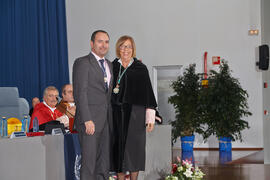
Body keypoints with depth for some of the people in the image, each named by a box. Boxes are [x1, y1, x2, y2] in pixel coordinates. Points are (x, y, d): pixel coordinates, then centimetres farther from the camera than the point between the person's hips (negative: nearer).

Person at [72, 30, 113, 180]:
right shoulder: (82, 63, -6)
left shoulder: (109, 65, 18)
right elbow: (80, 93, -13)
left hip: (106, 120, 7)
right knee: (89, 160, -6)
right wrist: (87, 120, -19)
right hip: (90, 120, -7)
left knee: (105, 162, 10)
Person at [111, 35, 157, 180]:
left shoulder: (140, 68, 4)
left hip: (135, 113, -1)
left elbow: (148, 92, 2)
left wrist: (150, 118, -4)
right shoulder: (112, 67, 8)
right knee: (118, 146, 2)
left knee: (133, 147, -1)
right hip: (116, 113, 2)